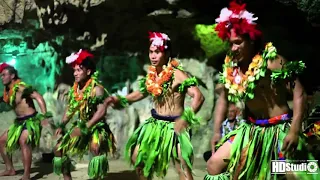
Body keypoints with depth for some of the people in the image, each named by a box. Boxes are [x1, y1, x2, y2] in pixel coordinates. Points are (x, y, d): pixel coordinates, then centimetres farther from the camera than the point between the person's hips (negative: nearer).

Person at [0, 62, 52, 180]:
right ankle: (10, 169, 25)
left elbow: (38, 97, -25)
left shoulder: (20, 87, -17)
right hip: (19, 122, 10)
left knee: (23, 141, -32)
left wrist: (45, 116, -32)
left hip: (31, 120, -10)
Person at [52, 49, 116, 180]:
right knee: (59, 149, 6)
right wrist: (61, 125, 1)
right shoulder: (74, 89, 3)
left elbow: (101, 112, -26)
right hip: (80, 125, 8)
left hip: (97, 126, -8)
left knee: (95, 147, -37)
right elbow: (70, 109, 13)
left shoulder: (96, 89, -18)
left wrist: (85, 127, -28)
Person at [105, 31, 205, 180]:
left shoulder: (177, 74, -18)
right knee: (137, 157, 16)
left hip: (174, 125, -7)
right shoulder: (151, 75, 3)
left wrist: (186, 117, -39)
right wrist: (119, 99, 10)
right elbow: (141, 93, 21)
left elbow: (199, 97, -24)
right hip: (155, 124, 7)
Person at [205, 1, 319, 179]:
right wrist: (217, 131, 7)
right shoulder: (231, 68, -2)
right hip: (251, 130, 5)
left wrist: (294, 131, -26)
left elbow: (300, 93, -19)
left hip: (279, 129, -5)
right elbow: (223, 98, 11)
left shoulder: (271, 61, -17)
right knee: (214, 165, 3)